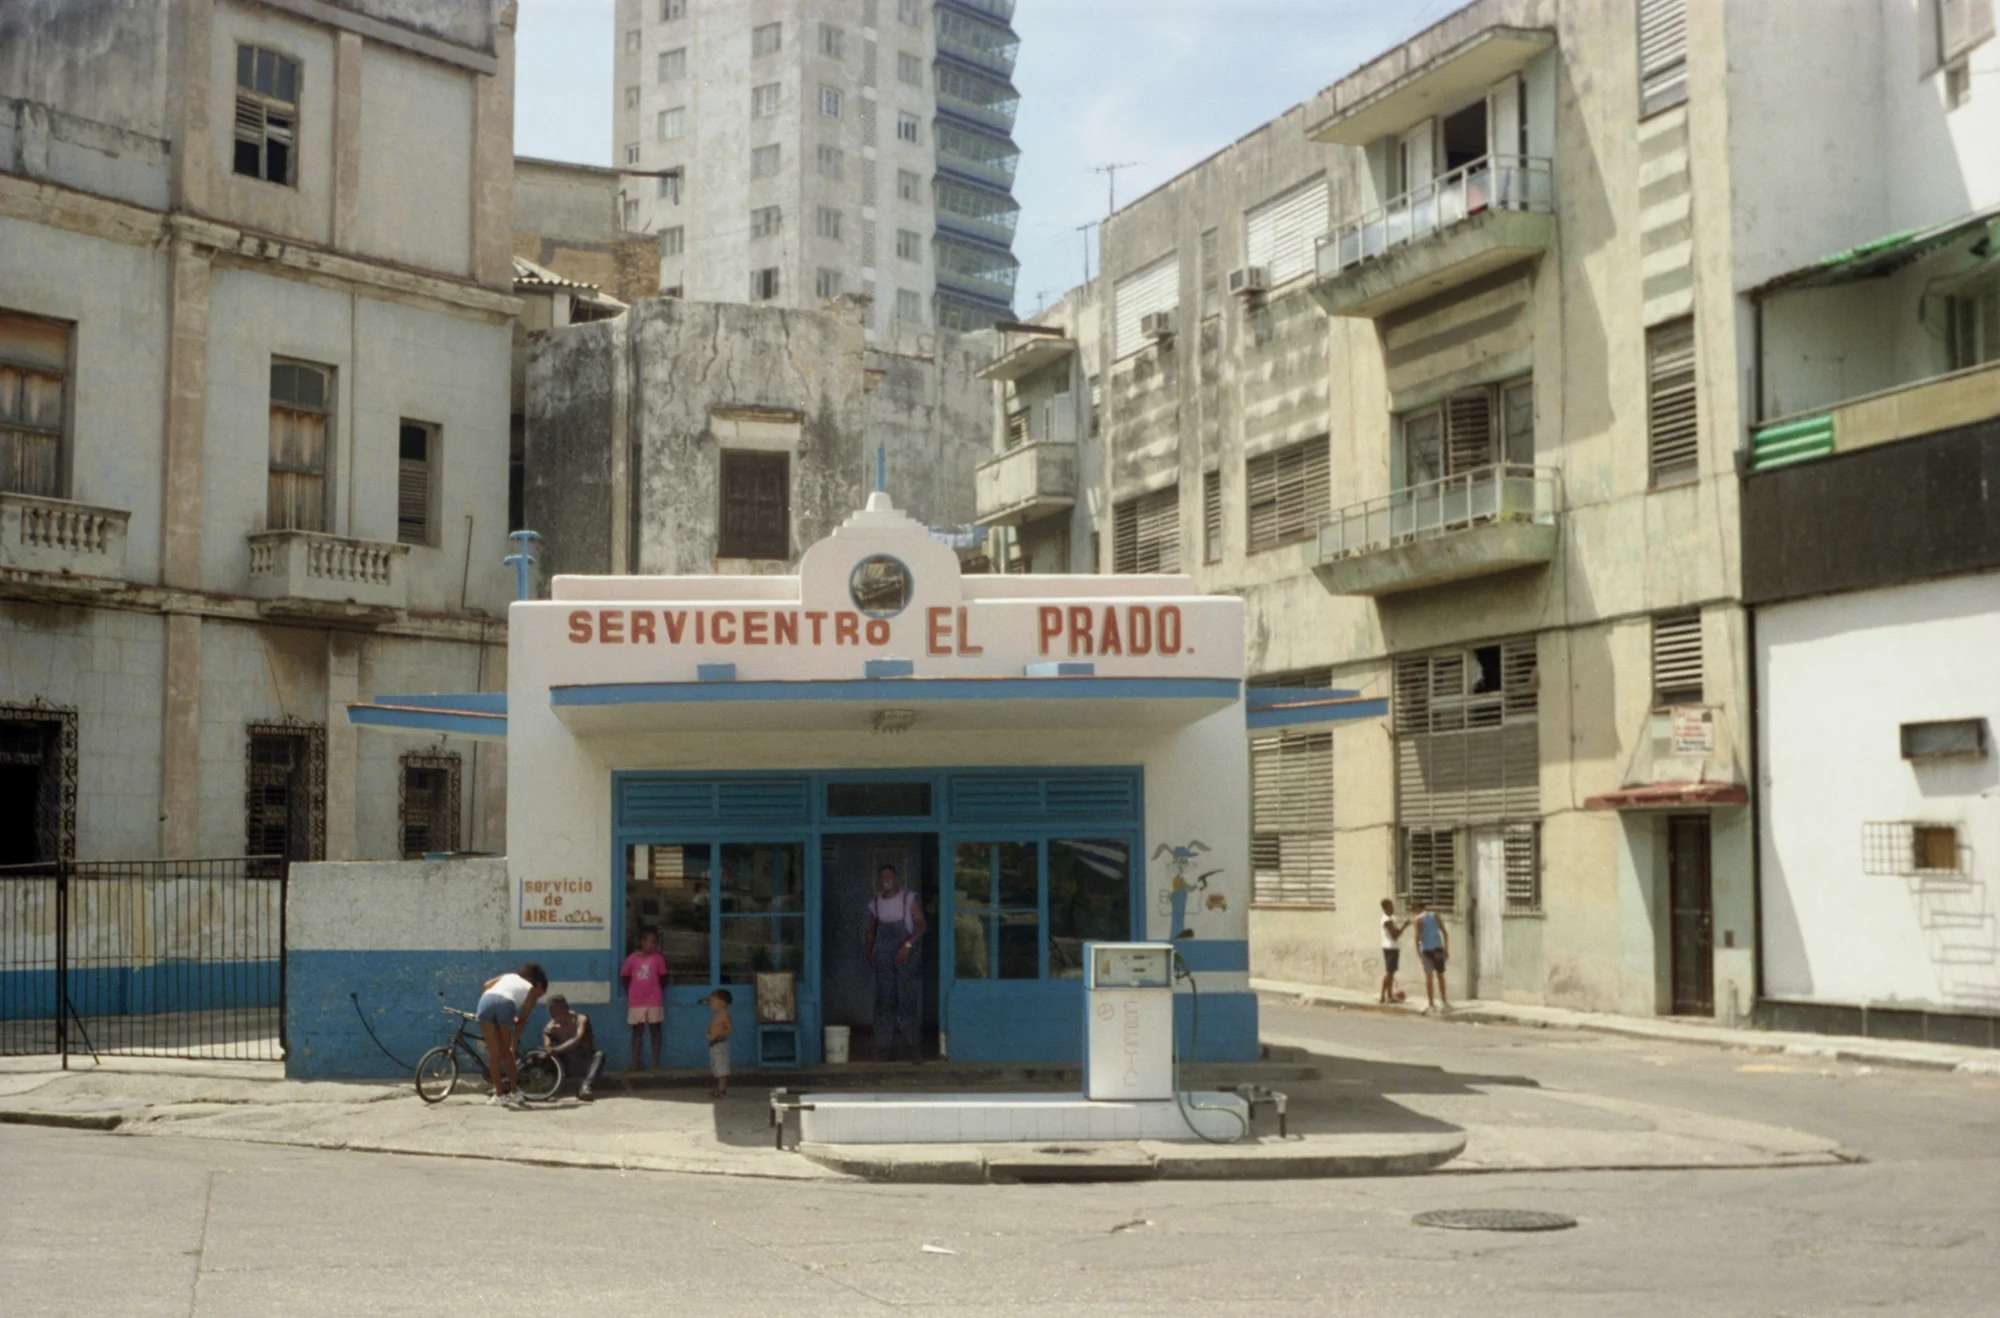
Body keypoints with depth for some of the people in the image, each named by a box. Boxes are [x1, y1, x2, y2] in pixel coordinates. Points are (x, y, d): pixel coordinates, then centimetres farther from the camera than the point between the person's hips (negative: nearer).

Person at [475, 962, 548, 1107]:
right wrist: (514, 1044, 27)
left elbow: (487, 985, 19)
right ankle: (514, 1091, 26)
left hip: (486, 999, 2)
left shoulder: (509, 976, 36)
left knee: (493, 1053, 10)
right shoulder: (532, 990, 27)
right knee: (506, 1051, 19)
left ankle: (499, 1094, 11)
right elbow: (522, 1019, 22)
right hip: (506, 1003, -2)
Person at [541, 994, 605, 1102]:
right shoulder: (549, 1028, -5)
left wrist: (557, 1050, -48)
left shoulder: (581, 1019, -12)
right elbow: (547, 1048, -20)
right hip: (567, 1064, 3)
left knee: (599, 1055, -35)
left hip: (586, 1063, -3)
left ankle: (586, 1087, -54)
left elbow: (577, 1040, -30)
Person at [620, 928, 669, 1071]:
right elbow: (624, 977, 6)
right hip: (636, 1001, 0)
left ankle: (656, 1062, 7)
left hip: (654, 1001, 0)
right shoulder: (632, 959, -4)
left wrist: (657, 990, 5)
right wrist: (632, 992, 6)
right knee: (637, 1030, 5)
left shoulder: (658, 958, -2)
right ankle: (635, 1063, 7)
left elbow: (662, 978, 8)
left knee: (655, 1029, 3)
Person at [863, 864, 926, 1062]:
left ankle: (912, 1043, -1)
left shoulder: (910, 900, 0)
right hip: (883, 956, 3)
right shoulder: (875, 904, 12)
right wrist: (868, 951, 4)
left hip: (906, 956, -3)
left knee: (909, 999, -7)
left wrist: (908, 945, -18)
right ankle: (887, 1045, 3)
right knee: (885, 1001, 0)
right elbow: (871, 930, 19)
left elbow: (921, 925, -6)